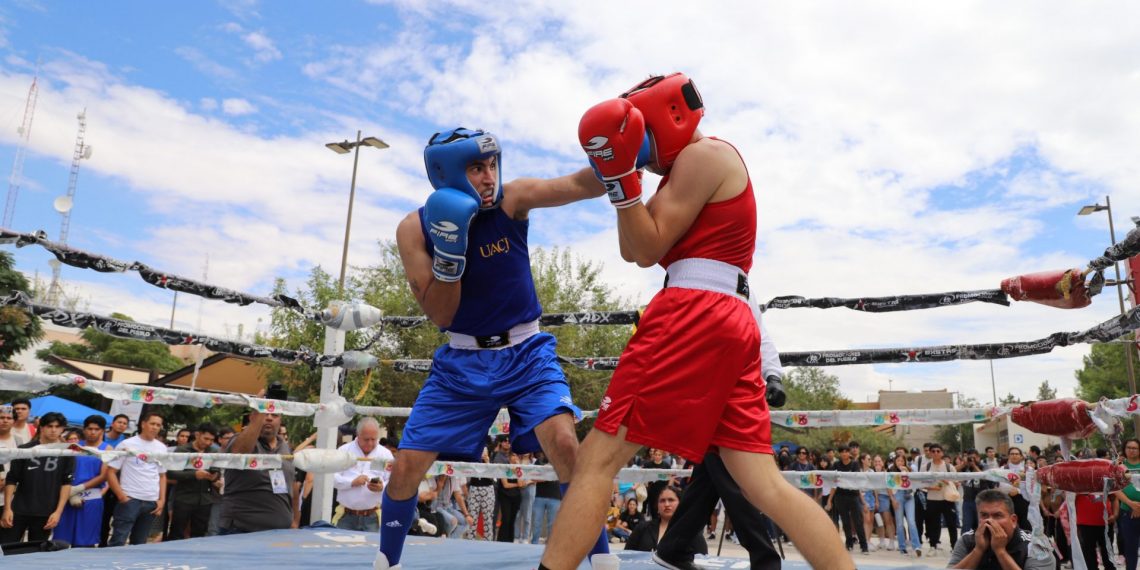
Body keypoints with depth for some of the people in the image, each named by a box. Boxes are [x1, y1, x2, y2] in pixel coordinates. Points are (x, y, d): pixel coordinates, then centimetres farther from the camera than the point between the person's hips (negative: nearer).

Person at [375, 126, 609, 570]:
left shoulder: (512, 199, -11)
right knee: (406, 467, 2)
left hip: (526, 354, -1)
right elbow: (439, 315, -11)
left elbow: (583, 186, -24)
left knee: (564, 444, -23)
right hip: (462, 362, 2)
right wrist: (449, 250, -26)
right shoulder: (414, 229, -8)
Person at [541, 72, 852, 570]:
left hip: (695, 312, -10)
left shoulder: (704, 154, 2)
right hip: (733, 321, 10)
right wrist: (622, 175, 17)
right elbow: (635, 253, 22)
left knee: (598, 458, -9)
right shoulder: (691, 169, 30)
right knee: (765, 484, 6)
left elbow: (650, 247, -5)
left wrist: (620, 177, -8)